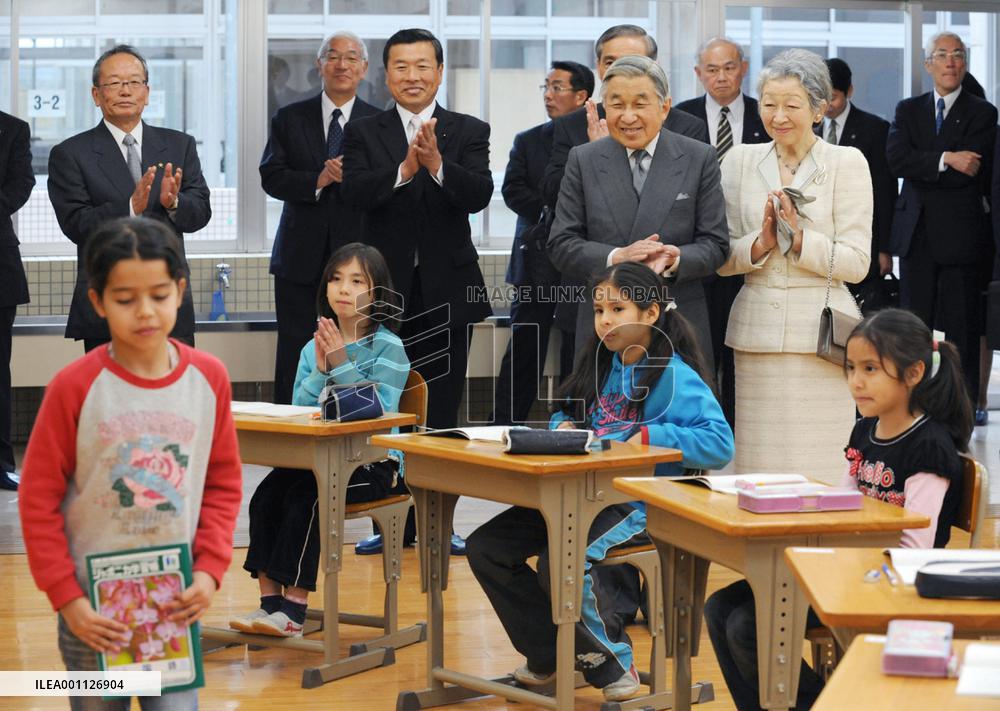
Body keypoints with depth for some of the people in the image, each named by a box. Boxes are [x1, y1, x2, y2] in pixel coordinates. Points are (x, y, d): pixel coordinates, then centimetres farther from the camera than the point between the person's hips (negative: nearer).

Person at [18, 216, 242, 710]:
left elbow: (223, 485, 6)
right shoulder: (74, 387, -11)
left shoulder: (208, 378, -3)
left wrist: (210, 570, -6)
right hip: (93, 604, -1)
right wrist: (66, 597, -11)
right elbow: (38, 498, -7)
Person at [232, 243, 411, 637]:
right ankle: (270, 600, -15)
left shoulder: (388, 347, -5)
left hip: (373, 462, -5)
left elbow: (379, 413, -15)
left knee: (303, 496, -27)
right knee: (265, 495, -19)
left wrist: (342, 363, -18)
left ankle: (294, 608, -22)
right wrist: (321, 371, -11)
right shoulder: (314, 348, 11)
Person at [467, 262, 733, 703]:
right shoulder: (601, 368, 15)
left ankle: (609, 662, -8)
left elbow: (720, 444, -18)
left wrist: (652, 436, -24)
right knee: (485, 548, -3)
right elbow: (566, 415, 27)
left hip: (639, 505, -8)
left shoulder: (675, 377, -9)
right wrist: (562, 427, 2)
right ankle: (549, 657, 9)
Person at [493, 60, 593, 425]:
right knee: (524, 351, 1)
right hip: (536, 261, 2)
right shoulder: (528, 141, 11)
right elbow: (512, 191, 0)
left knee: (579, 353, 3)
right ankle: (503, 428, 3)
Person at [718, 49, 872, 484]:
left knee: (821, 472, -4)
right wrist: (761, 243, -10)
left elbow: (856, 263, -3)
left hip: (821, 333, -3)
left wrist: (800, 238, -16)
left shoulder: (847, 163, 1)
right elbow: (723, 259, 9)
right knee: (758, 466, 3)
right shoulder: (740, 161, 10)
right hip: (758, 329, 3)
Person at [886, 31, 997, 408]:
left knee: (961, 327, -1)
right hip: (917, 234, 3)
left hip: (959, 234, -3)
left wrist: (922, 170, -6)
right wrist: (944, 160, -17)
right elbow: (897, 158, -6)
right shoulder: (908, 110, 11)